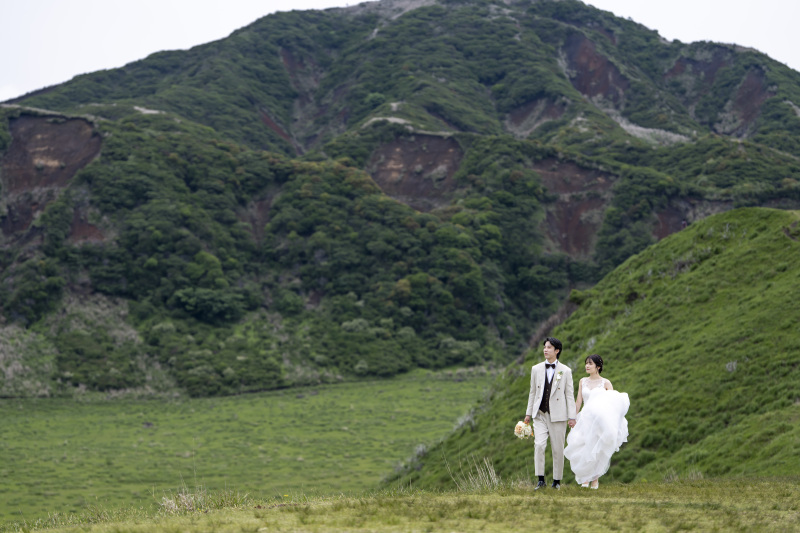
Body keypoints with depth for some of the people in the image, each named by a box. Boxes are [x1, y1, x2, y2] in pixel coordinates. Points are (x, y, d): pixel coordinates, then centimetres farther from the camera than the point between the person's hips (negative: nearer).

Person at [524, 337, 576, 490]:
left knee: (558, 449, 3)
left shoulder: (565, 371, 1)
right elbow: (533, 392, 13)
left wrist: (571, 417, -3)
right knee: (539, 445, -14)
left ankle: (557, 480, 15)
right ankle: (541, 480, -10)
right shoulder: (536, 369, 8)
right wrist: (528, 413, 11)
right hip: (540, 414, 1)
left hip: (558, 415, -1)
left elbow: (569, 395, 1)